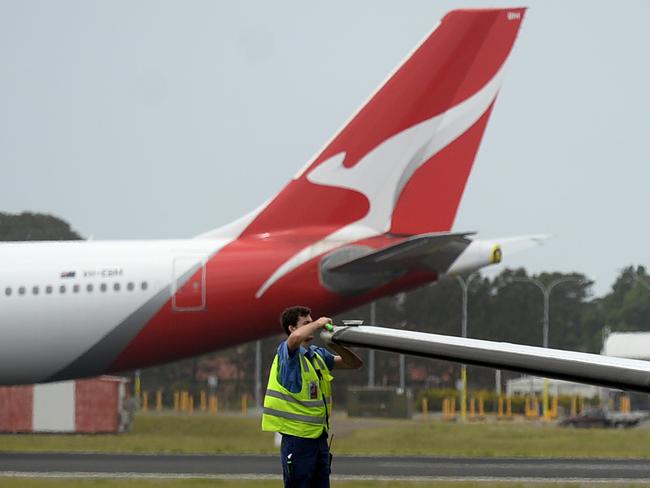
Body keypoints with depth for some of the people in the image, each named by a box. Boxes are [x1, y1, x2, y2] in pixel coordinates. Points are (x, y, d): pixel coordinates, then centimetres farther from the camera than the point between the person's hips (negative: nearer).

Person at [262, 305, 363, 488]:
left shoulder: (318, 354, 13)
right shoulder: (286, 352, -10)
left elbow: (354, 363, 17)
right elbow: (296, 337, -34)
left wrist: (335, 345, -1)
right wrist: (319, 323, -17)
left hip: (319, 436, 8)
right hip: (297, 437, -8)